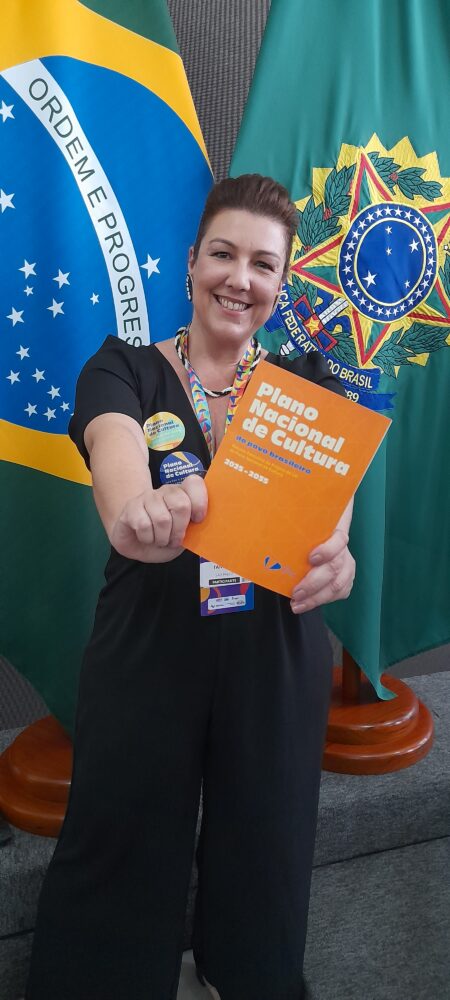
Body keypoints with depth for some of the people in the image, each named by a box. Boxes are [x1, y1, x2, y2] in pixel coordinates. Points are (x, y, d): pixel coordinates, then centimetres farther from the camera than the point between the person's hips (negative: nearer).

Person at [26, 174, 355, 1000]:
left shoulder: (308, 382, 4)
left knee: (261, 849, 18)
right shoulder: (124, 371, -1)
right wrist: (137, 513, -49)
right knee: (121, 851, 12)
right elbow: (115, 450, -24)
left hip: (276, 658, 2)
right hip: (146, 652, -1)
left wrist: (332, 551, -40)